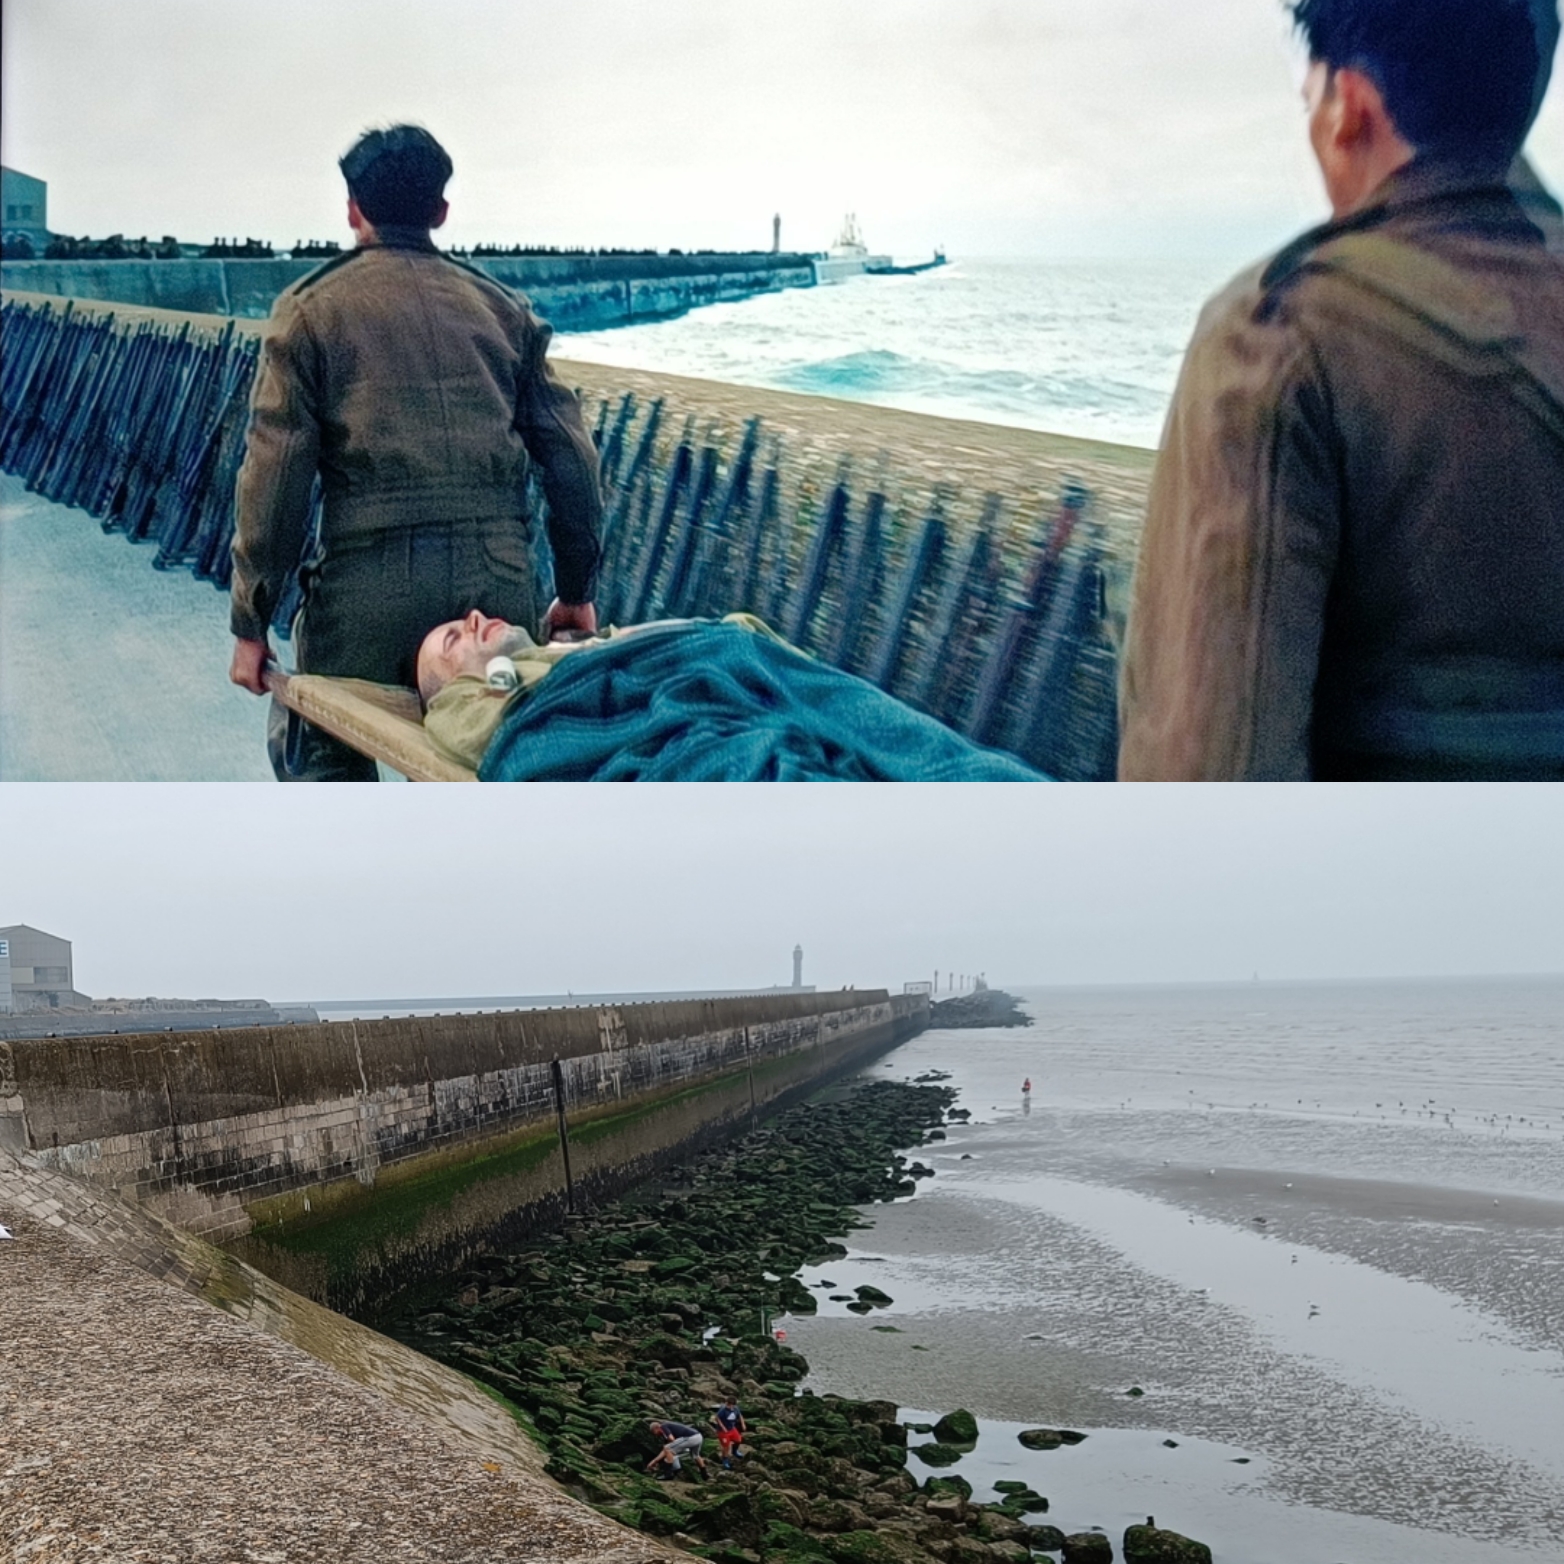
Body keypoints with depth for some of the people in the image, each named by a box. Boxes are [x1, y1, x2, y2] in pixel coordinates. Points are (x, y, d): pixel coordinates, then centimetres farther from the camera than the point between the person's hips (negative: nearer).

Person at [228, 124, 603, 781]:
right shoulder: (503, 306, 15)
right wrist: (576, 592, 19)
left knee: (313, 751, 18)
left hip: (371, 579, -3)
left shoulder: (312, 307, 6)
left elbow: (275, 475, -2)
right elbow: (572, 460, 10)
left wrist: (251, 624, 3)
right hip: (501, 575, 3)